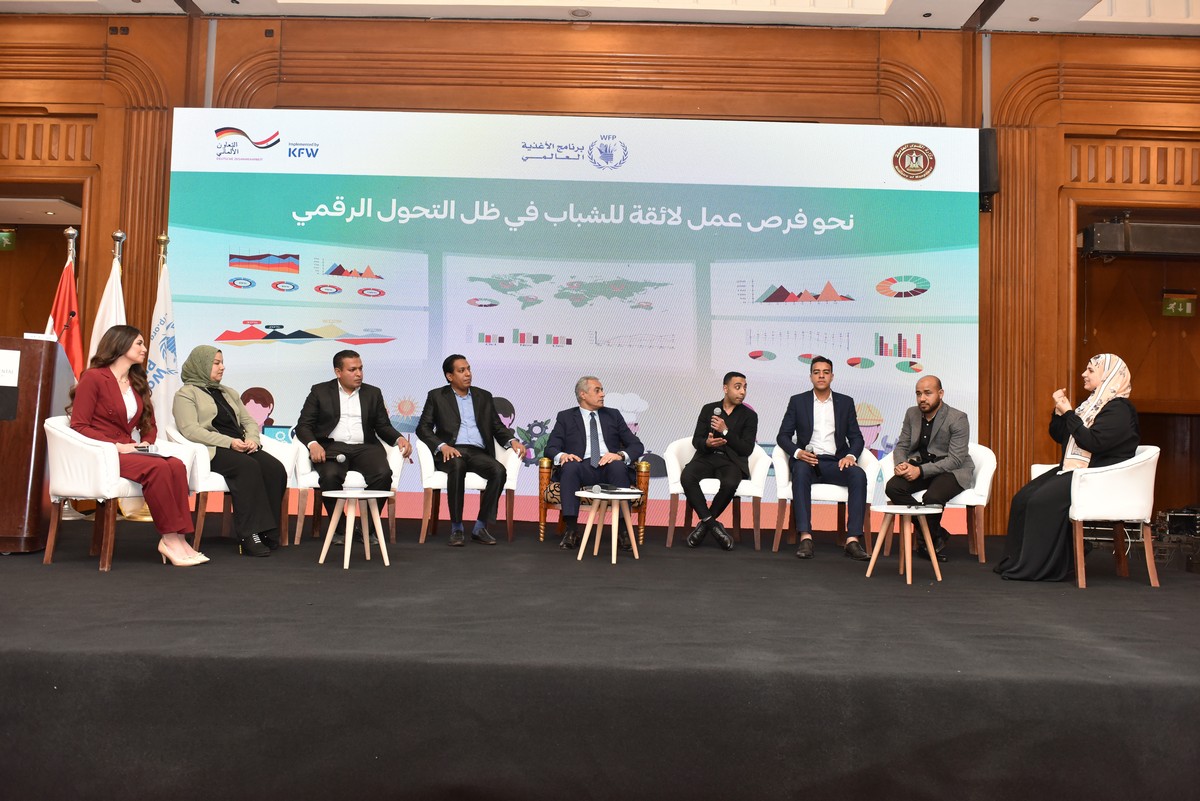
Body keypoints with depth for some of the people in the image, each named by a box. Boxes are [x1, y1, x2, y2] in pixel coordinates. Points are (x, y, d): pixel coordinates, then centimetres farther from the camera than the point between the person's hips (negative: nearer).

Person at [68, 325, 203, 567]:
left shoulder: (137, 382, 19)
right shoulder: (94, 378, -3)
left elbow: (150, 425, 24)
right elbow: (79, 426, -10)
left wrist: (146, 443, 2)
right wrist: (116, 445, -17)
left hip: (126, 451, 6)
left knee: (176, 465, -25)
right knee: (158, 468, -32)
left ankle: (178, 538, -29)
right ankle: (168, 538, -25)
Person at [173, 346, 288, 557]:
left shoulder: (228, 393, 30)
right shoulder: (186, 394, 7)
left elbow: (249, 421, 24)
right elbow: (190, 430, -8)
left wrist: (252, 439, -2)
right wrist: (229, 442, -19)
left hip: (241, 447, 6)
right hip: (212, 451, -6)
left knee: (276, 468, -24)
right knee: (249, 467, -36)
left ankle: (268, 532, -23)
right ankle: (249, 535, -35)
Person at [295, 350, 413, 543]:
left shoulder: (373, 393, 17)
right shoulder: (320, 391, 10)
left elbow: (383, 426, 15)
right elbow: (303, 425, 5)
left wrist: (399, 438, -7)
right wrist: (313, 444, -16)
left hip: (364, 447, 2)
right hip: (332, 447, -2)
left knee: (383, 473, -29)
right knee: (330, 475, -34)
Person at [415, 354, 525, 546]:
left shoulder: (484, 396, 20)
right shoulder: (436, 396, 13)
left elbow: (498, 427, 18)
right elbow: (423, 428, 4)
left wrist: (513, 441, -4)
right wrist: (442, 446, -14)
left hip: (478, 453, 3)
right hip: (450, 452, -3)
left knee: (499, 470, -29)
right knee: (457, 466, -38)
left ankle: (480, 527, -21)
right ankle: (456, 528, -29)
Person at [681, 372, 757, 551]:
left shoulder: (749, 415, 6)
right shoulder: (708, 409, 12)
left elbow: (747, 449, -3)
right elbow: (696, 440, 7)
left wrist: (725, 431, -14)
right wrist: (707, 443, -17)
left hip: (732, 460, -1)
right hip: (707, 457, 2)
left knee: (730, 483, -37)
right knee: (687, 477, -32)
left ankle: (704, 524, -15)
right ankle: (713, 524, -23)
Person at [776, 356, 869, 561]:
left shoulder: (846, 402, 15)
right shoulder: (797, 401, 10)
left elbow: (856, 437, 12)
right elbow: (783, 436, 6)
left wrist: (850, 455, -11)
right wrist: (798, 452, -15)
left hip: (835, 462, 2)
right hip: (807, 460, -2)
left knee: (858, 475, -30)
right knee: (800, 471, -37)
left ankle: (853, 539, -33)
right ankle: (805, 538, -41)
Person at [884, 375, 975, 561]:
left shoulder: (957, 419, -14)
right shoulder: (912, 414, 5)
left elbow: (955, 459, -20)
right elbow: (902, 446, 9)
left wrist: (921, 470, -28)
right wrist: (901, 464, -15)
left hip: (953, 470, -6)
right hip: (920, 466, 6)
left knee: (932, 497, -36)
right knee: (892, 487, -23)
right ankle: (938, 534, -8)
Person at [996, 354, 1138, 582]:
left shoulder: (1119, 409, -10)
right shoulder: (1091, 403, 19)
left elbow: (1093, 442, -24)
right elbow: (1059, 436, 19)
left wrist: (1069, 413, -16)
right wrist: (1059, 411, 2)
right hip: (1073, 469, 9)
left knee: (1043, 501, -27)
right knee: (1022, 498, -7)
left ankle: (1040, 566, -18)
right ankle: (1016, 561, -6)